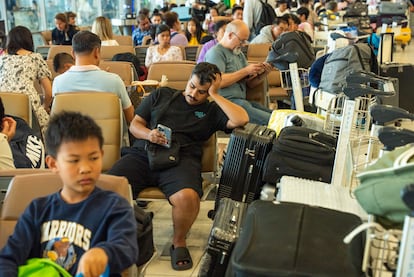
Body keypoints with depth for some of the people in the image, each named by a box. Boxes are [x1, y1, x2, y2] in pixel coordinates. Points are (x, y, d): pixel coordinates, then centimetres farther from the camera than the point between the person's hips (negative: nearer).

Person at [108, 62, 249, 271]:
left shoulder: (212, 111, 18)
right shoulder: (161, 95, 23)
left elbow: (241, 119, -1)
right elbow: (135, 124, 21)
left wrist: (215, 96, 5)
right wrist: (148, 134, -2)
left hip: (180, 160, -1)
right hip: (142, 154, 2)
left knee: (188, 196, -36)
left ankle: (179, 242, -5)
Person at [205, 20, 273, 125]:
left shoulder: (239, 53, 24)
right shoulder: (216, 53, -3)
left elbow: (250, 84, 21)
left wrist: (262, 74, 0)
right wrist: (245, 71, -13)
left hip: (242, 100, 8)